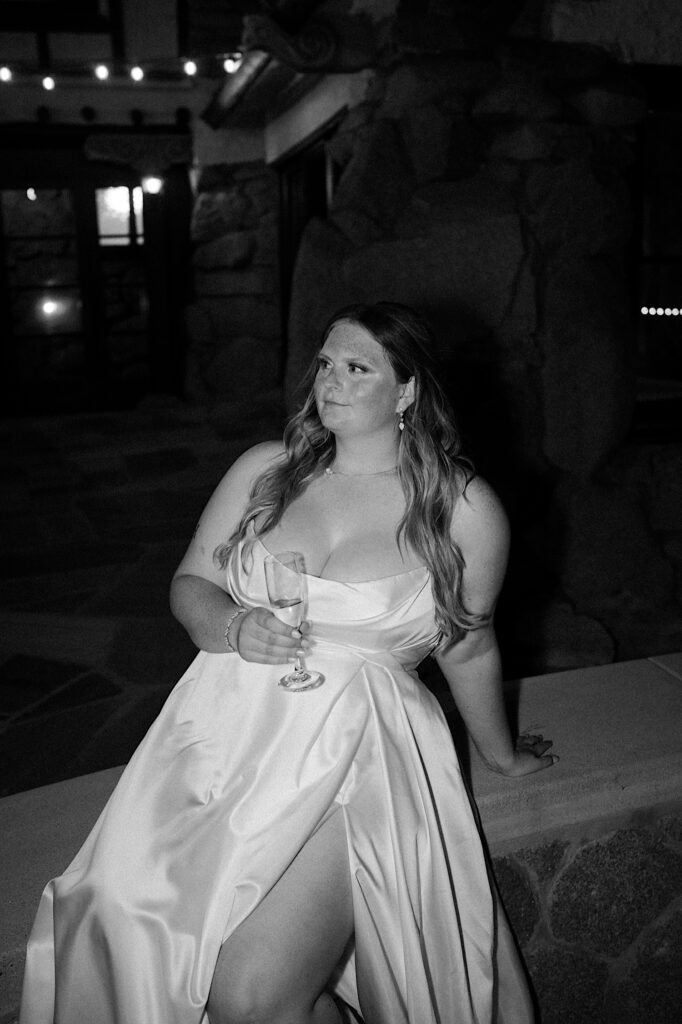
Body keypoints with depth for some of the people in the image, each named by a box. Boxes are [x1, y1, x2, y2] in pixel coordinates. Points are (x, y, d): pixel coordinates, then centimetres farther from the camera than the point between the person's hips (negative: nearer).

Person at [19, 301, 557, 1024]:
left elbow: (469, 646, 13)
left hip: (356, 743, -3)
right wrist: (233, 628, -7)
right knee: (125, 908, -20)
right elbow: (189, 583, 14)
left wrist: (501, 753, 24)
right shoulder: (265, 470, 11)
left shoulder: (463, 509, 2)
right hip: (226, 721, 4)